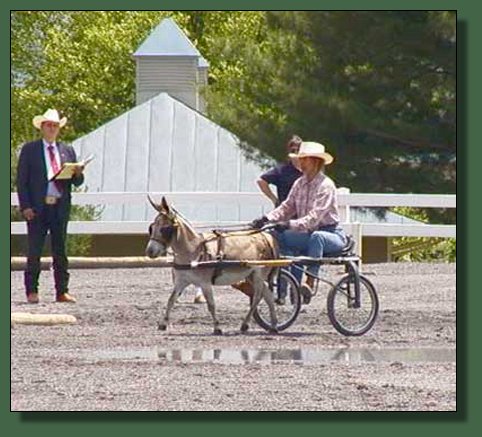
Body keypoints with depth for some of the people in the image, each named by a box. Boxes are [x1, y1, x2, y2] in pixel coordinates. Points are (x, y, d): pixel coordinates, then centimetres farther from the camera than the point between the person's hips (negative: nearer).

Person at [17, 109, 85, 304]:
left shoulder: (67, 151, 15)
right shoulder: (29, 150, 4)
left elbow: (77, 182, 14)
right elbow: (21, 180, 0)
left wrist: (78, 173, -11)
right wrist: (25, 206, -10)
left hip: (60, 207, 3)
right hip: (38, 208, -3)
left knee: (60, 251, 5)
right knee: (34, 251, -1)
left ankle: (62, 291, 7)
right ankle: (32, 291, 3)